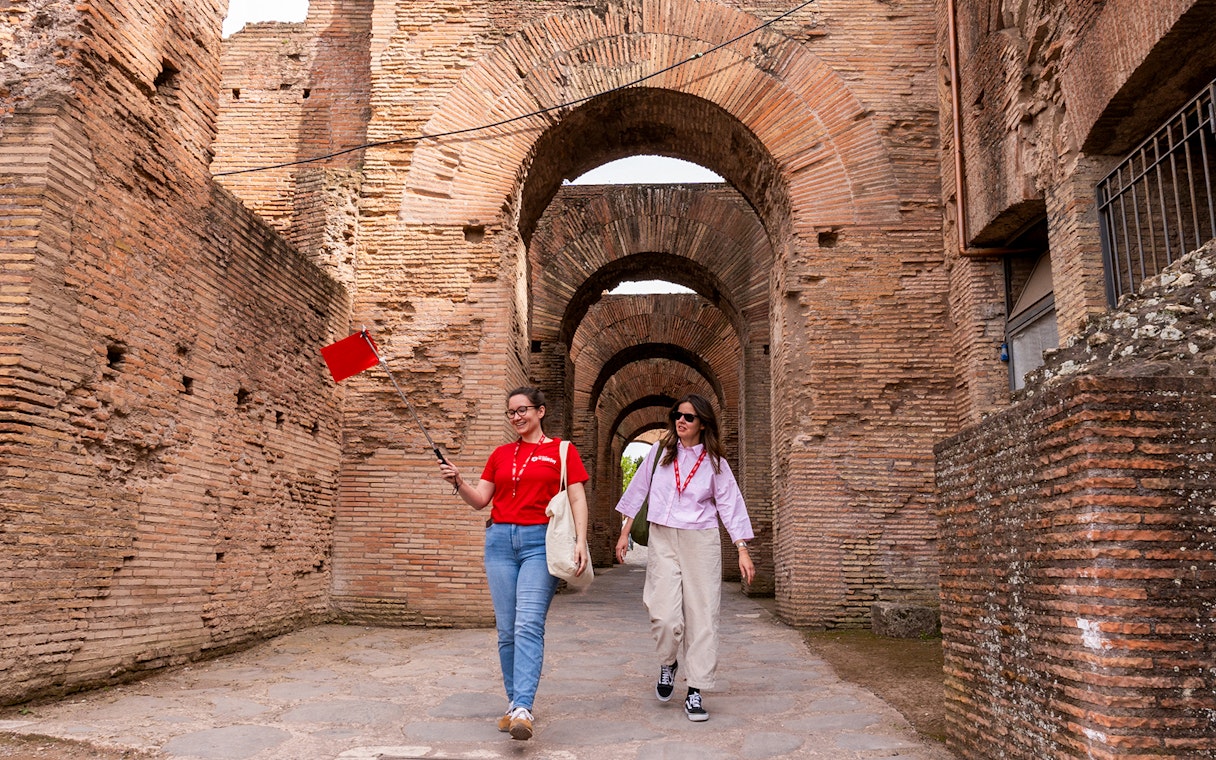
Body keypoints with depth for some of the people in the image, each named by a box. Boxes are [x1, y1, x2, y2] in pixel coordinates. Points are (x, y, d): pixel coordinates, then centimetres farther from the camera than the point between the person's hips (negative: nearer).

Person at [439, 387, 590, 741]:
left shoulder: (562, 451, 5)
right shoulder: (501, 454, 15)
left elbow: (577, 498, 0)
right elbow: (480, 499, 12)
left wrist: (581, 540, -11)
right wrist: (458, 482, -7)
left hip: (540, 542, -4)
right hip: (500, 540, 4)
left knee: (529, 624, -15)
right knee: (506, 628, 5)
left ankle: (523, 708, -18)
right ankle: (513, 703, 16)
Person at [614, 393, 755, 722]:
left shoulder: (714, 461, 3)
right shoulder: (660, 451, 5)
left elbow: (729, 504, 1)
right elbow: (638, 489, 12)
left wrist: (743, 550, -6)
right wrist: (624, 533, 11)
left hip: (701, 541, 0)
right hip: (662, 539, 0)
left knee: (702, 616, -2)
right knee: (664, 615, -11)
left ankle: (695, 691, 9)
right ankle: (668, 664, 21)